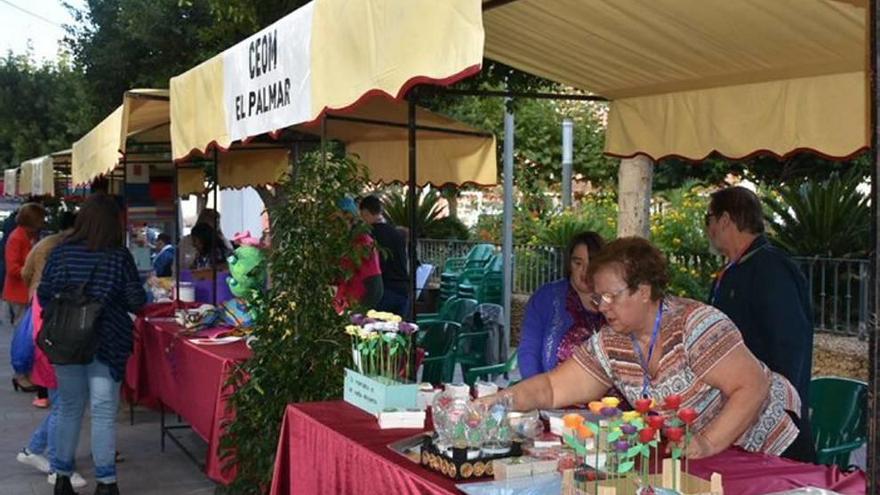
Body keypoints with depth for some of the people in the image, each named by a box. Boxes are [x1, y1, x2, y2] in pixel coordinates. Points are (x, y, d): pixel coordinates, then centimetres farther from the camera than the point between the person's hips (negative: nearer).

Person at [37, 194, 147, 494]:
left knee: (69, 408, 16)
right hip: (106, 343, -3)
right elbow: (137, 302, -7)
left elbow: (43, 296, 3)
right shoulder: (119, 257, -11)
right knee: (104, 411, 4)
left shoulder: (60, 252, -3)